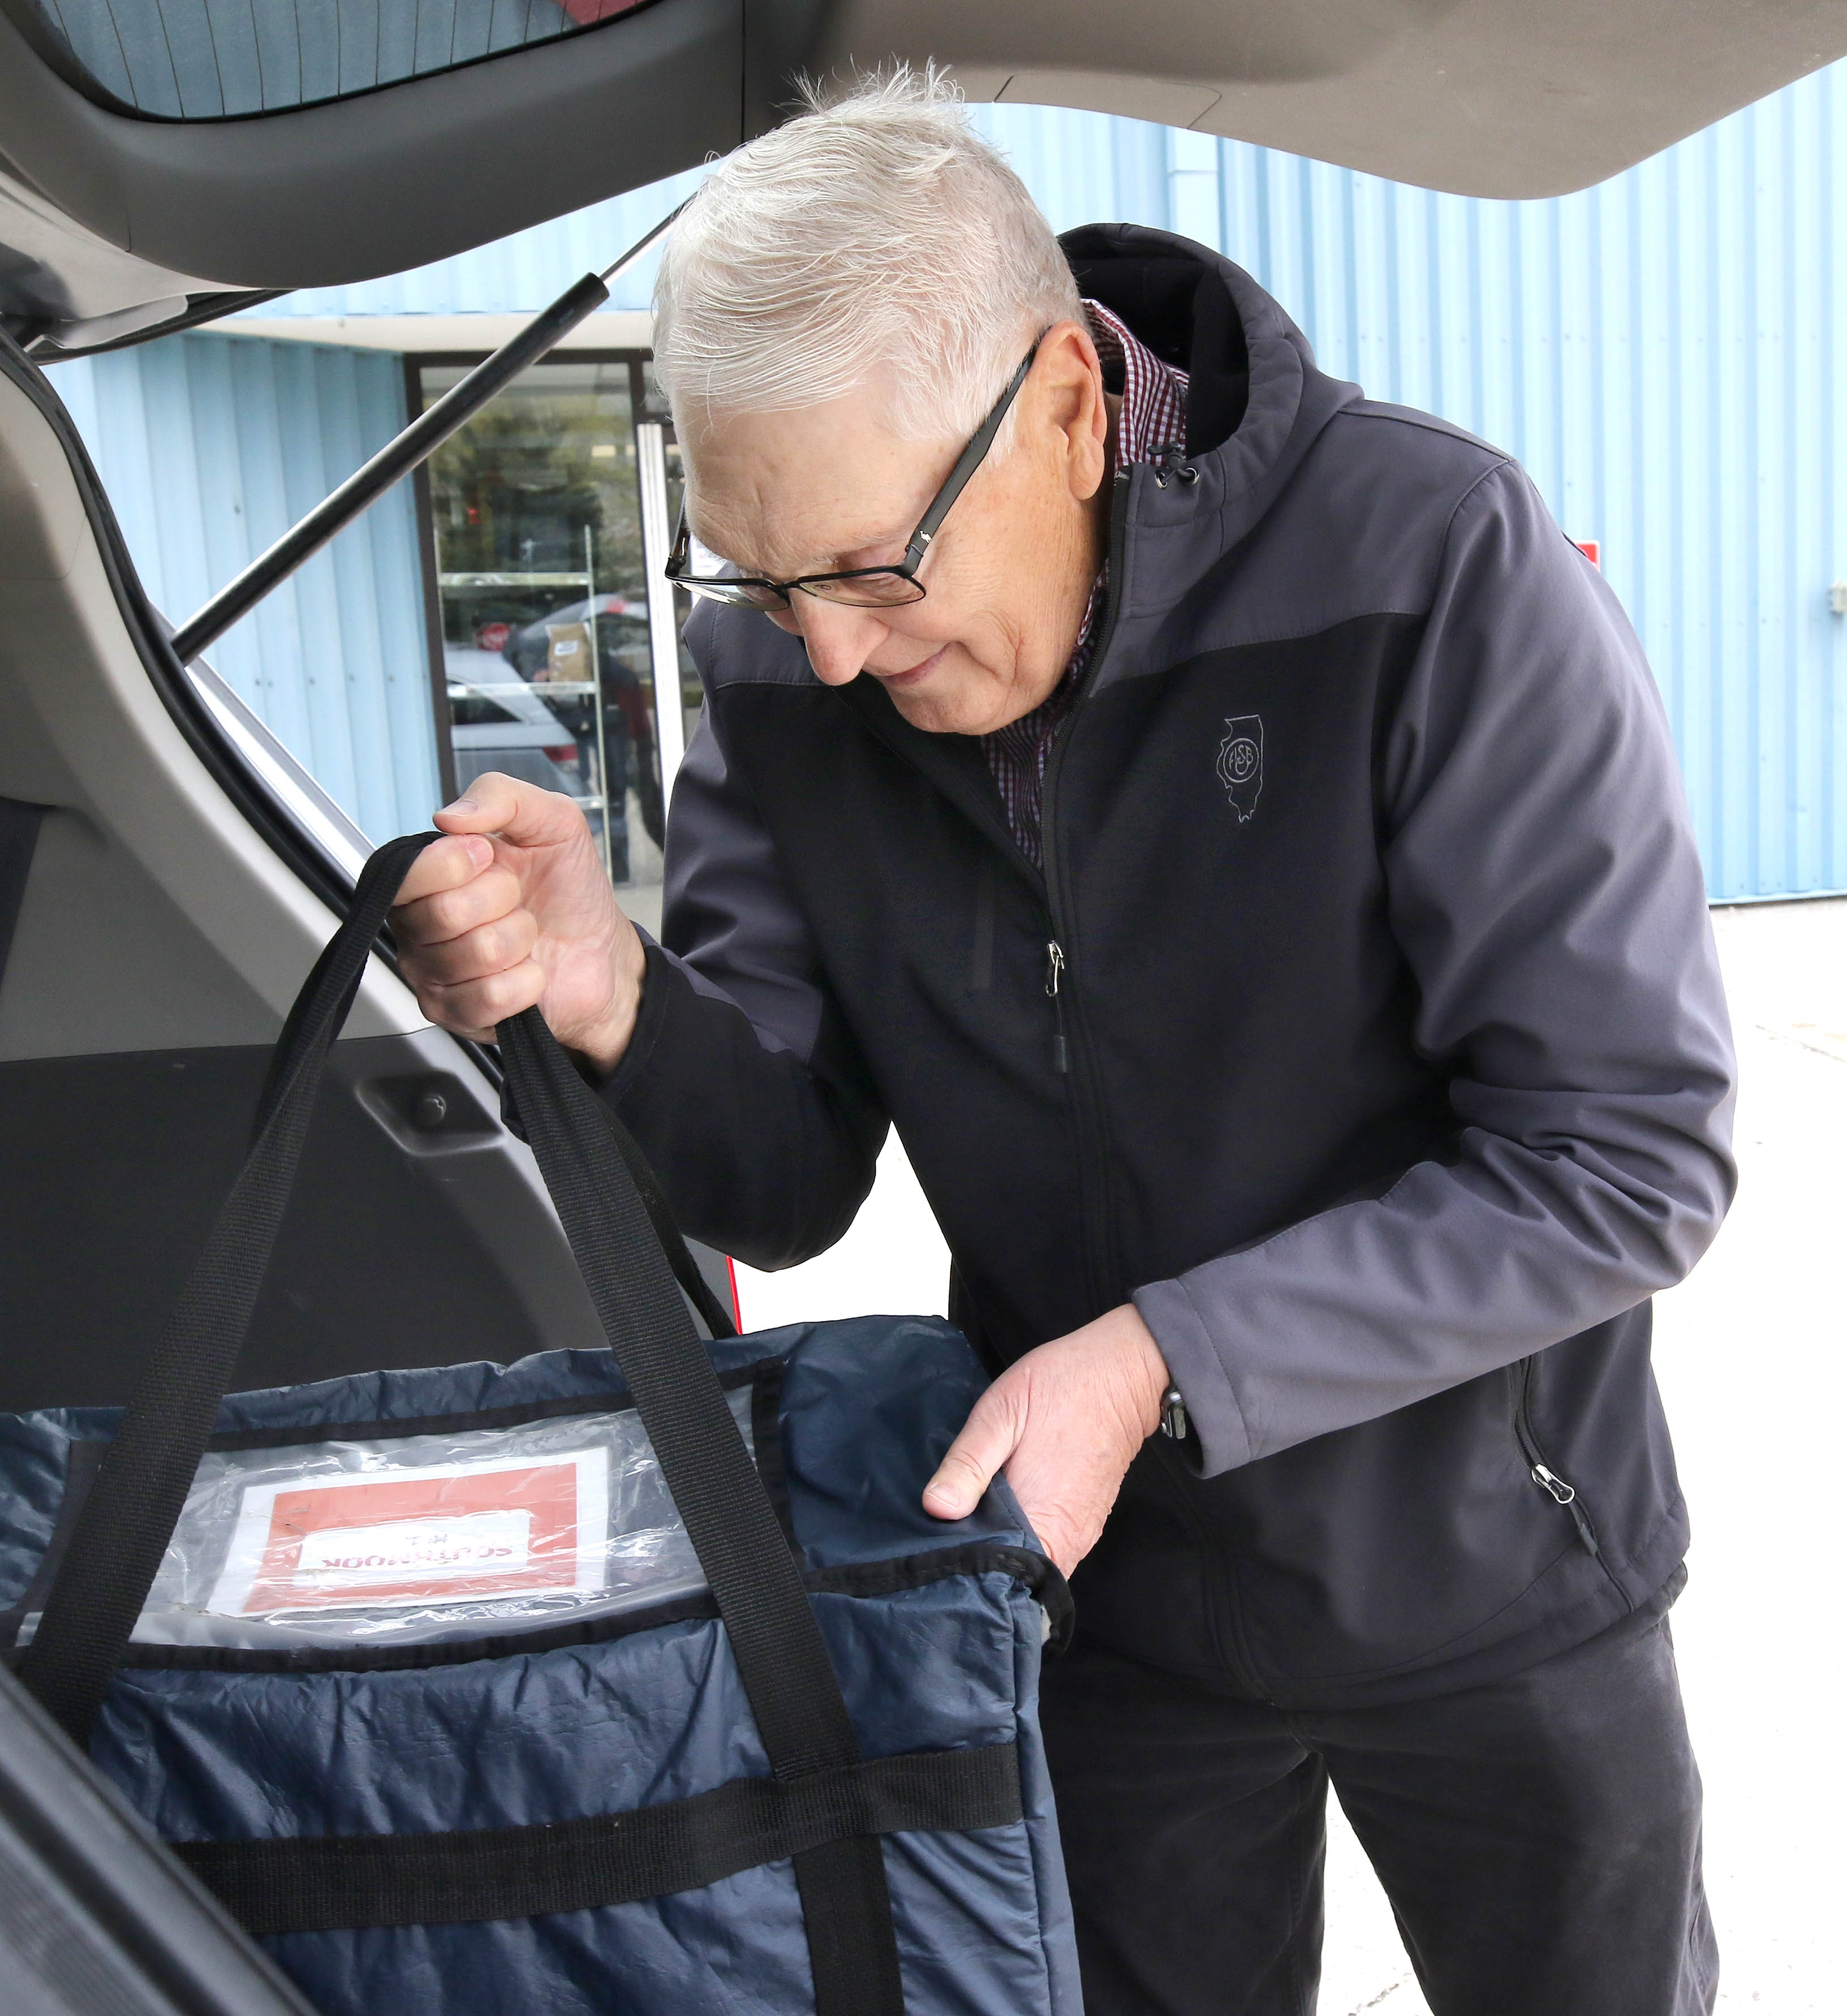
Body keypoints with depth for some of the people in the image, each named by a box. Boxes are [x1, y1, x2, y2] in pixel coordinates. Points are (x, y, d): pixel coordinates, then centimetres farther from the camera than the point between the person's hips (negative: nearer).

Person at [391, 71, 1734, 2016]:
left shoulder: (1432, 563, -25)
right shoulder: (779, 656, -12)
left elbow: (1625, 1159, -23)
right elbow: (788, 1186, -7)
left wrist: (1159, 1362, -29)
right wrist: (617, 1008, -29)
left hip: (1489, 1569, -1)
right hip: (1101, 1581, 2)